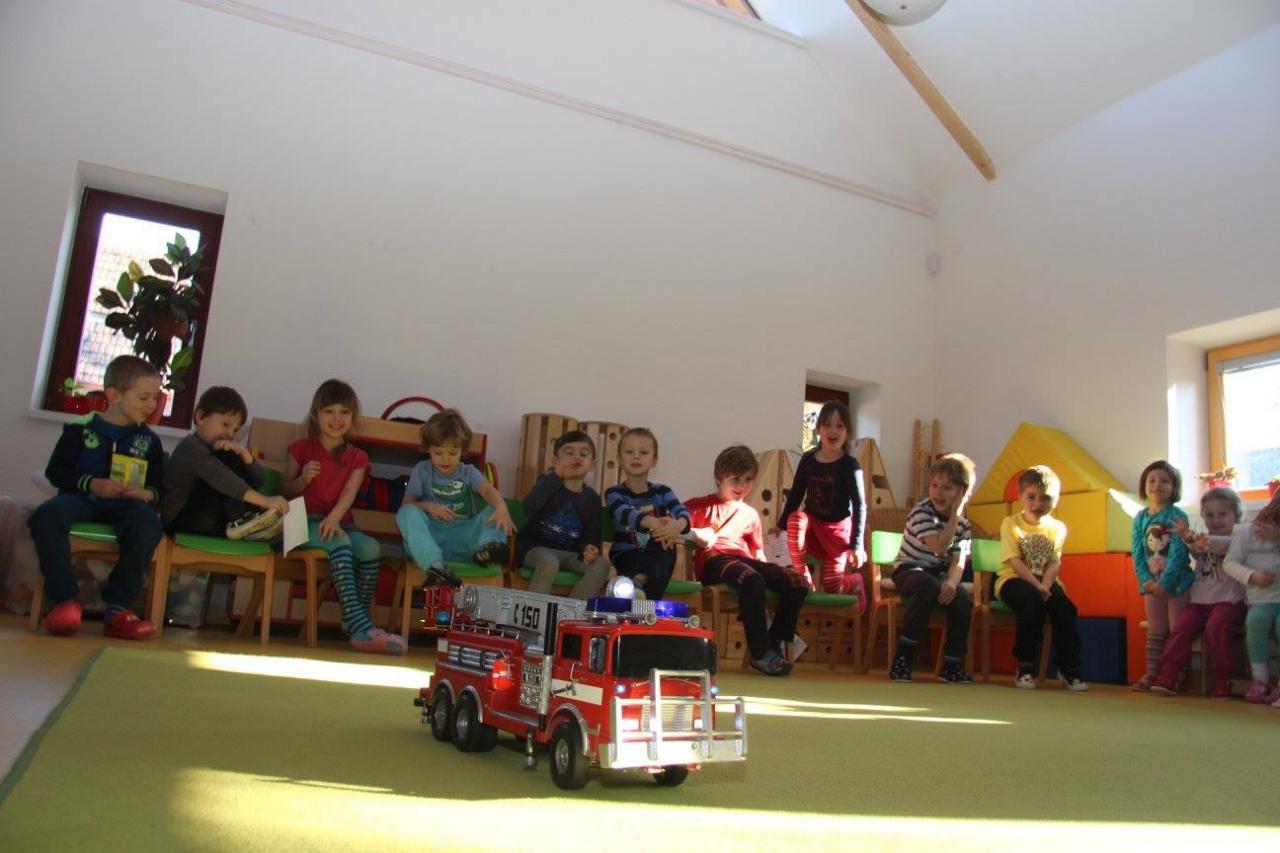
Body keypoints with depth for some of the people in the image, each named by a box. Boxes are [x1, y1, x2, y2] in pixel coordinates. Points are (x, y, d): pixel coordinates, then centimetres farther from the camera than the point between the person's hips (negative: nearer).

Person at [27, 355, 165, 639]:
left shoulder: (149, 440, 15)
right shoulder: (81, 428, 9)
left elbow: (160, 484, 15)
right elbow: (55, 471, 6)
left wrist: (148, 493, -9)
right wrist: (90, 483, -10)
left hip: (127, 504, 0)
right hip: (81, 498, 0)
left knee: (149, 525, -35)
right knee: (45, 517, -34)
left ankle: (118, 607, -32)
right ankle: (65, 599, -25)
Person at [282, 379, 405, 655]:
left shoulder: (357, 458, 15)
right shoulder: (301, 448, 12)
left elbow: (349, 493, -3)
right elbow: (285, 492, 12)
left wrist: (334, 518, -23)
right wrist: (302, 481, -11)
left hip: (339, 522, 3)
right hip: (307, 520, -3)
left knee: (371, 547, -30)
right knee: (340, 543, -36)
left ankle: (357, 621, -20)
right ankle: (359, 625, -46)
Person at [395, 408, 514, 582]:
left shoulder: (469, 472, 11)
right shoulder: (422, 470, 11)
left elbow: (488, 489, -11)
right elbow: (406, 504, 5)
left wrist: (501, 507, -34)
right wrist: (427, 506, -17)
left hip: (463, 537, 1)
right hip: (430, 537, -1)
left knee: (494, 510, -16)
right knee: (408, 512, -27)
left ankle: (488, 546, -49)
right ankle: (434, 566, -45)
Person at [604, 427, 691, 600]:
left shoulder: (662, 492, 6)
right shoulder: (614, 493, -2)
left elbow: (682, 512, -15)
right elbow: (625, 514, -26)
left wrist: (678, 525, -43)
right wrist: (652, 522, -49)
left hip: (658, 556, 2)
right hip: (626, 555, -2)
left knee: (668, 538, -33)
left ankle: (638, 581, -49)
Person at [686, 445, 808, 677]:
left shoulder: (750, 514, 29)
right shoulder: (699, 506, 16)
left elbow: (759, 552, 28)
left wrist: (771, 574, 11)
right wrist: (697, 534, -15)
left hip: (745, 560, 5)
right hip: (714, 561, -5)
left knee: (798, 583, -17)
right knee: (752, 580, -38)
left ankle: (773, 643, -8)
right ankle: (759, 652, -31)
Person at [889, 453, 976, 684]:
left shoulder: (962, 523, 3)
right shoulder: (921, 513, -15)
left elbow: (958, 560, -7)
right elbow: (940, 548, -27)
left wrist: (951, 582, -28)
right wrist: (955, 514, -23)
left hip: (939, 574, 5)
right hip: (909, 570, -5)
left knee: (963, 600, -23)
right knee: (928, 588, -37)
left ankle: (952, 665, -7)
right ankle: (903, 656, -29)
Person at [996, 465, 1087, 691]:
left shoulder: (1057, 528, 8)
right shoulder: (1011, 524, -2)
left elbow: (1054, 563, -2)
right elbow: (1015, 562, -12)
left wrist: (1045, 585, -21)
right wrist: (1037, 586, -24)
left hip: (1046, 582, 3)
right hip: (1014, 580, -3)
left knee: (1062, 604, -28)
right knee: (1033, 599, -35)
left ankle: (1069, 668, -13)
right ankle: (1025, 666, -22)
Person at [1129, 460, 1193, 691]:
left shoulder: (1177, 516, -8)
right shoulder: (1140, 518, 5)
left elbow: (1178, 552, -15)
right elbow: (1137, 553, 3)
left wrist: (1164, 583, -20)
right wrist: (1146, 579, -11)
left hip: (1176, 581, -4)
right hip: (1151, 583, 4)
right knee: (1155, 631, 9)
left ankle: (1179, 677, 7)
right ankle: (1150, 674, 12)